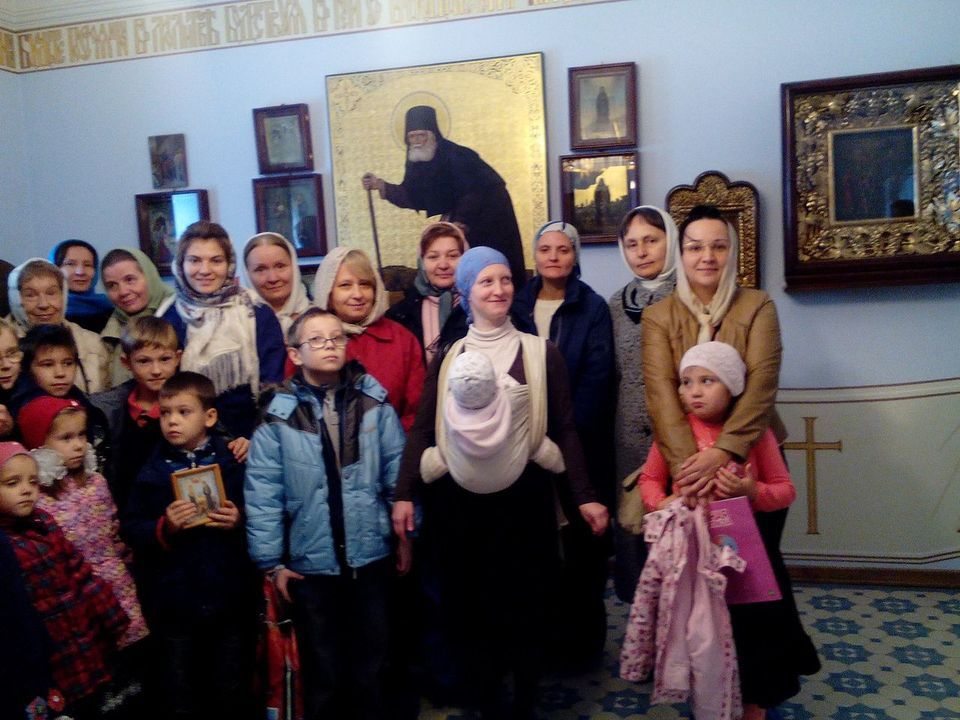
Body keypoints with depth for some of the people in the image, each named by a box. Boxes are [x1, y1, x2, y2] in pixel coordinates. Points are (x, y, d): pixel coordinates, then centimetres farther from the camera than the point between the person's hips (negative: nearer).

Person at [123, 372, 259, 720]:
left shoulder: (233, 463, -3)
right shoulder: (153, 471, 0)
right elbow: (132, 529, -3)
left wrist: (240, 522, -20)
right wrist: (164, 527, -20)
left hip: (230, 597, 0)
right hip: (174, 602, 1)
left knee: (232, 692, 16)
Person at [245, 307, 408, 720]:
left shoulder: (374, 404, -4)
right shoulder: (280, 416, -9)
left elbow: (398, 471, 0)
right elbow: (263, 493, -8)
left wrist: (406, 534, 2)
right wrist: (272, 561, -7)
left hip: (372, 557, 1)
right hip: (310, 563, -1)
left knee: (372, 663, 19)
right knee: (323, 670, 18)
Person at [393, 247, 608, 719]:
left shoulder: (541, 353, 3)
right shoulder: (447, 357, 6)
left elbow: (564, 430, 3)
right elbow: (422, 430, 5)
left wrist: (584, 496, -4)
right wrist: (405, 494, -4)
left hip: (523, 498, -1)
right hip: (457, 501, 1)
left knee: (524, 607, 7)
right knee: (464, 610, 7)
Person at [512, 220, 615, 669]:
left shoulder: (593, 308, 1)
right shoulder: (518, 306, 9)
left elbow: (596, 378, -7)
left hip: (580, 442, -2)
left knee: (578, 540, 2)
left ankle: (579, 640, 16)